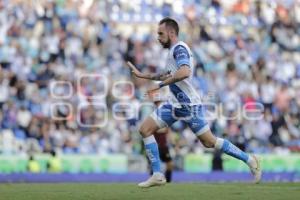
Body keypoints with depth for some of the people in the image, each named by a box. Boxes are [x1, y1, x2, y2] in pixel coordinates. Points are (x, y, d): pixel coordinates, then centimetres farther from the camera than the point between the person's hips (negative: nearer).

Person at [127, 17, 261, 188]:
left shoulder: (179, 48, -15)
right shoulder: (174, 50, 15)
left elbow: (184, 72, -34)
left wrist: (161, 84, -27)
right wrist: (142, 75, 29)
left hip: (189, 105, -10)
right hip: (175, 104, 10)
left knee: (210, 142, -6)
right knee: (145, 129, 2)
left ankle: (250, 160, 7)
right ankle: (158, 175, 2)